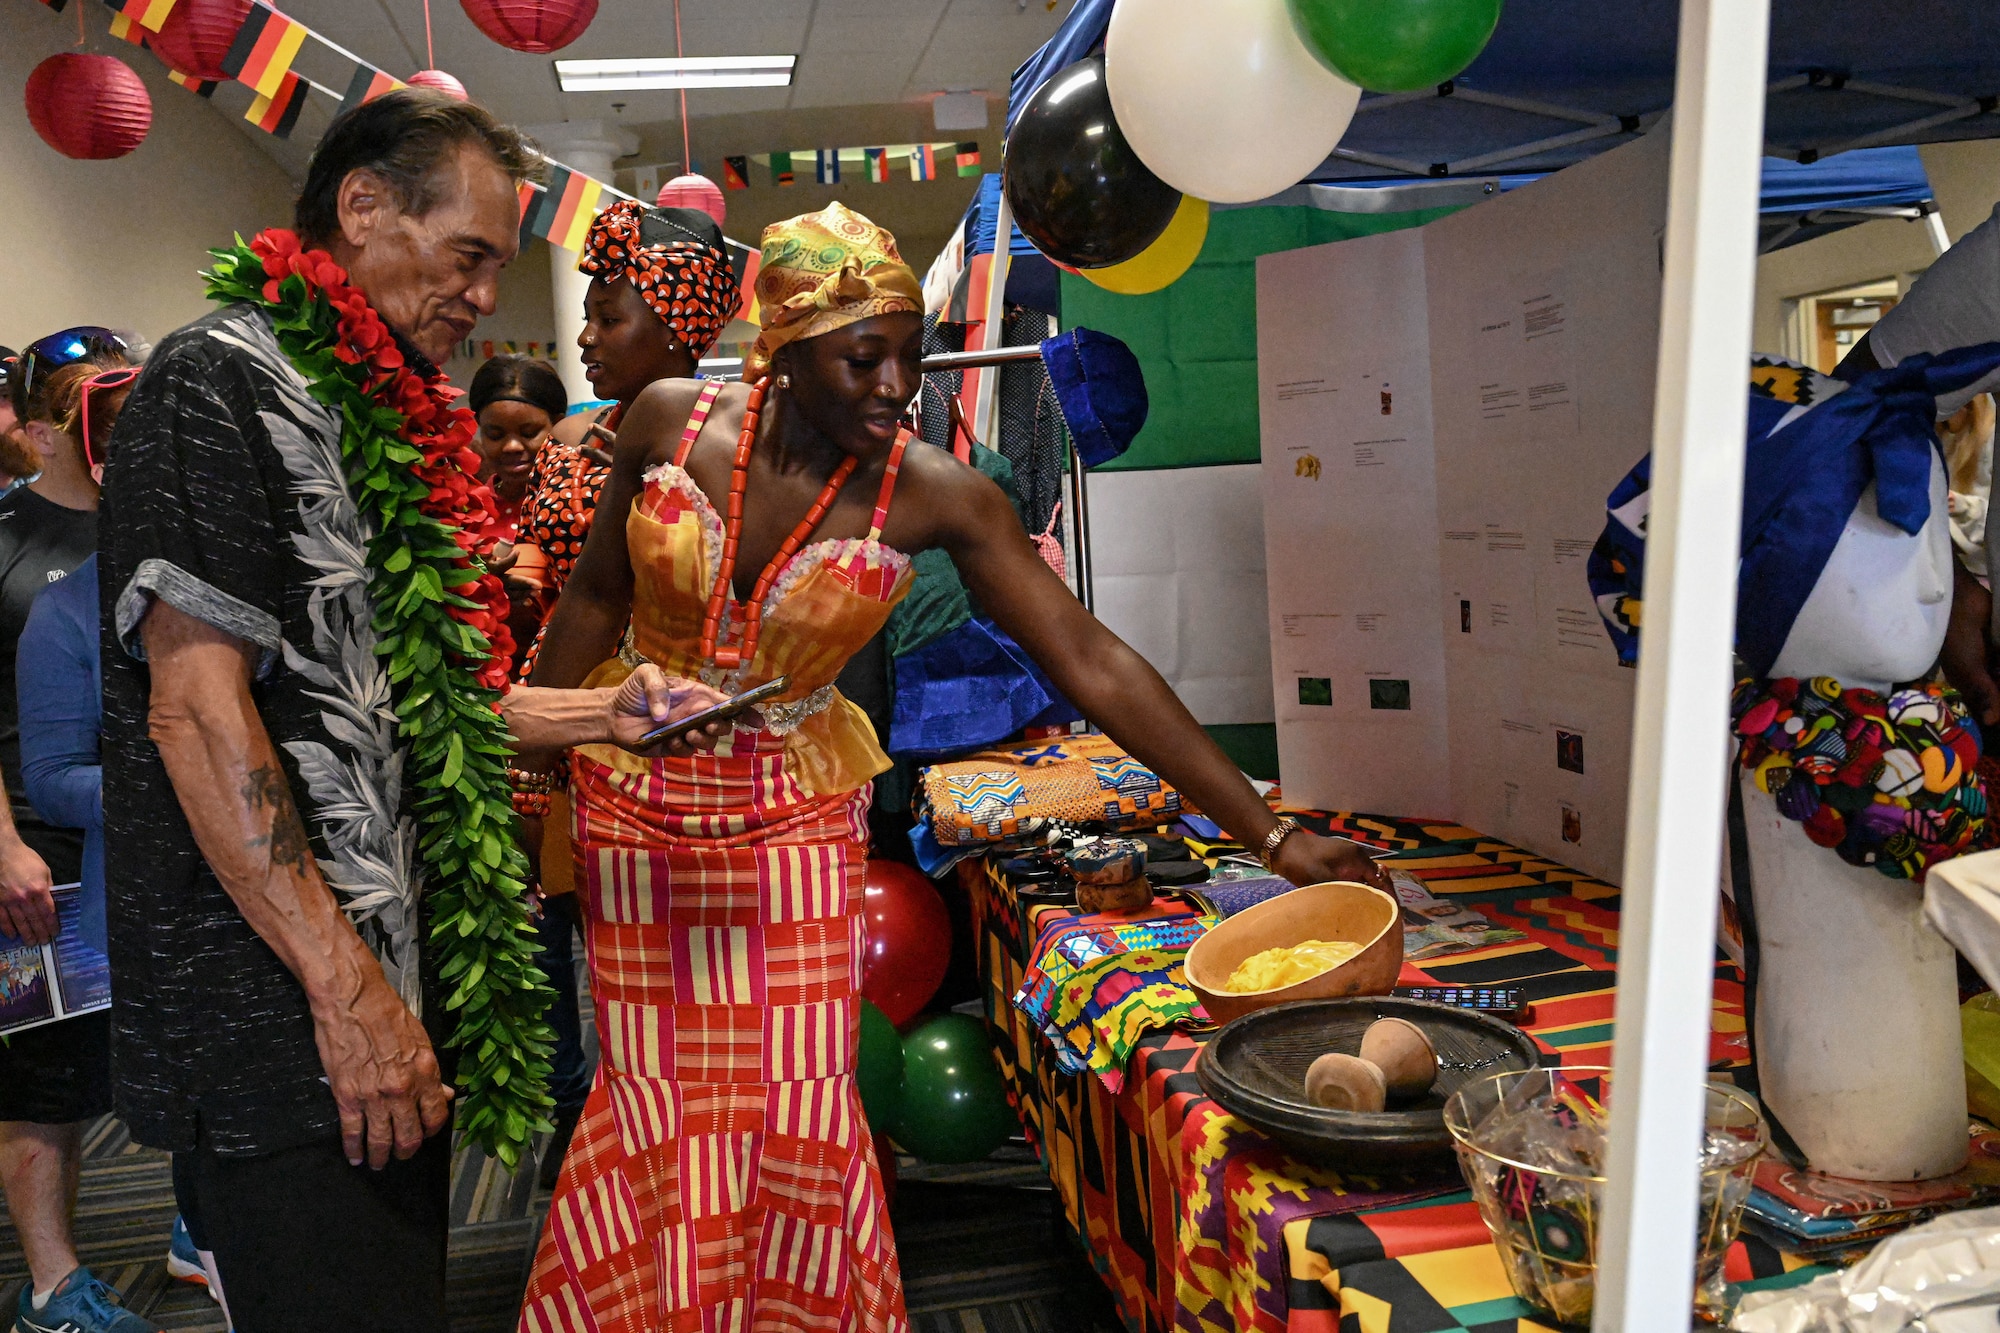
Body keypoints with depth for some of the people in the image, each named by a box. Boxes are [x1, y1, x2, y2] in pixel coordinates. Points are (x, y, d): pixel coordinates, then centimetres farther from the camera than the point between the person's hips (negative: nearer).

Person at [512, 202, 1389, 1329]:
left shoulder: (937, 495, -16)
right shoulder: (672, 422, -12)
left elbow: (1094, 663, -17)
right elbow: (597, 597, 2)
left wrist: (1274, 834, -19)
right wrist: (524, 765, 7)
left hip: (797, 814, -1)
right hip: (636, 805, 1)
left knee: (796, 1102, 0)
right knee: (658, 1098, 11)